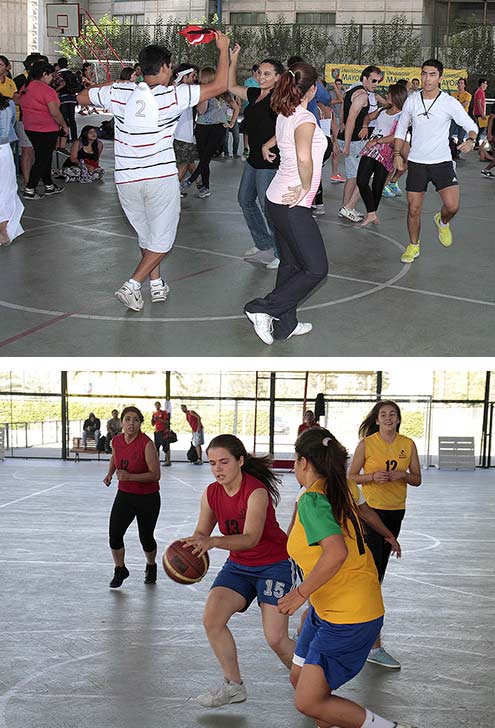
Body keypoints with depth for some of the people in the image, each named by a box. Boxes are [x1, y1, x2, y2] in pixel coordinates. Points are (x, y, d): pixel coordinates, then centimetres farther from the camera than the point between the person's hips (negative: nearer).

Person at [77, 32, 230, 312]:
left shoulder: (119, 92, -2)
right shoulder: (172, 96, -10)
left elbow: (82, 96, 15)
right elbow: (220, 85, -7)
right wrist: (224, 50, 6)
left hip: (127, 180, 4)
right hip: (161, 177, -4)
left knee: (146, 234, 22)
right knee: (162, 239, 8)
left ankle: (156, 284, 27)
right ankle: (132, 285, -5)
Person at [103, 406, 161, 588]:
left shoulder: (146, 444, -21)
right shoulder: (116, 441, -4)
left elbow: (155, 474, -21)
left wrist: (129, 477, -28)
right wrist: (110, 474, 3)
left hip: (148, 498, -4)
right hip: (124, 495, 4)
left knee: (146, 538, 9)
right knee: (114, 533, -11)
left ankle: (151, 567, 38)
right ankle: (120, 570, 11)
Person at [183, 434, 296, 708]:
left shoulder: (256, 492, -26)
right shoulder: (211, 494, -5)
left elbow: (251, 539, -36)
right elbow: (201, 533, 1)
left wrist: (212, 541, -50)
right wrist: (188, 547, -23)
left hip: (274, 564, -6)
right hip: (238, 565, 6)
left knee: (276, 638, -12)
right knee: (211, 619, -11)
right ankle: (233, 685, 8)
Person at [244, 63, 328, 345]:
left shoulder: (284, 115, 7)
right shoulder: (305, 119, -20)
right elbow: (304, 157, -36)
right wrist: (306, 187, -23)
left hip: (278, 200, 9)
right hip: (293, 205, -9)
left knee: (290, 264, 17)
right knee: (317, 268, -2)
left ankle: (285, 325, 25)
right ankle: (262, 309, -3)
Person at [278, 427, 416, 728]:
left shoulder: (312, 499, -21)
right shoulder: (340, 491, 4)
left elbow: (337, 552, -34)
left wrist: (301, 592, -25)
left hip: (348, 617, -9)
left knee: (309, 703, -5)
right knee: (299, 679, 17)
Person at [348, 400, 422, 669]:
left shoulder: (408, 444, 3)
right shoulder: (366, 444, -7)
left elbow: (417, 479, 7)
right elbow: (351, 476, -2)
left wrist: (401, 474, -14)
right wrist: (373, 476, -20)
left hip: (396, 511, 5)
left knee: (379, 569, 16)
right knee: (372, 571, -11)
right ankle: (374, 645, -11)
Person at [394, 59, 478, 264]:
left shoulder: (450, 103, -6)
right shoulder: (411, 101, 2)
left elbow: (471, 125, 0)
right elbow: (401, 129, 14)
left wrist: (471, 140, -21)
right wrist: (397, 154, 7)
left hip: (442, 161, -2)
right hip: (416, 162, 2)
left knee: (452, 206, -14)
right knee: (413, 209, 3)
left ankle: (442, 222, 22)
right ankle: (413, 246, 24)